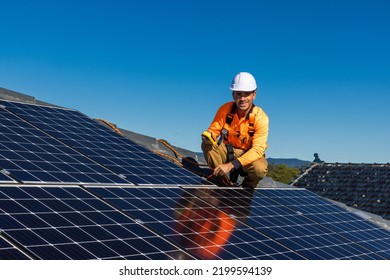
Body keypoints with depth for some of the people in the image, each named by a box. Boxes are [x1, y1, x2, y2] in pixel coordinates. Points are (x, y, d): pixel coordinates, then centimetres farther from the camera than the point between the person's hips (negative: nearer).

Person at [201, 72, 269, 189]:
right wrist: (209, 135, -36)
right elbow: (214, 130, -7)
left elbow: (258, 149, -27)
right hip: (227, 151, 2)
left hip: (250, 154, -2)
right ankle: (223, 179, -4)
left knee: (260, 169, -35)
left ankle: (247, 186, 2)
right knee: (207, 145, -26)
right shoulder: (226, 109, -14)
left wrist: (231, 165, -37)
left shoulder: (260, 117, -22)